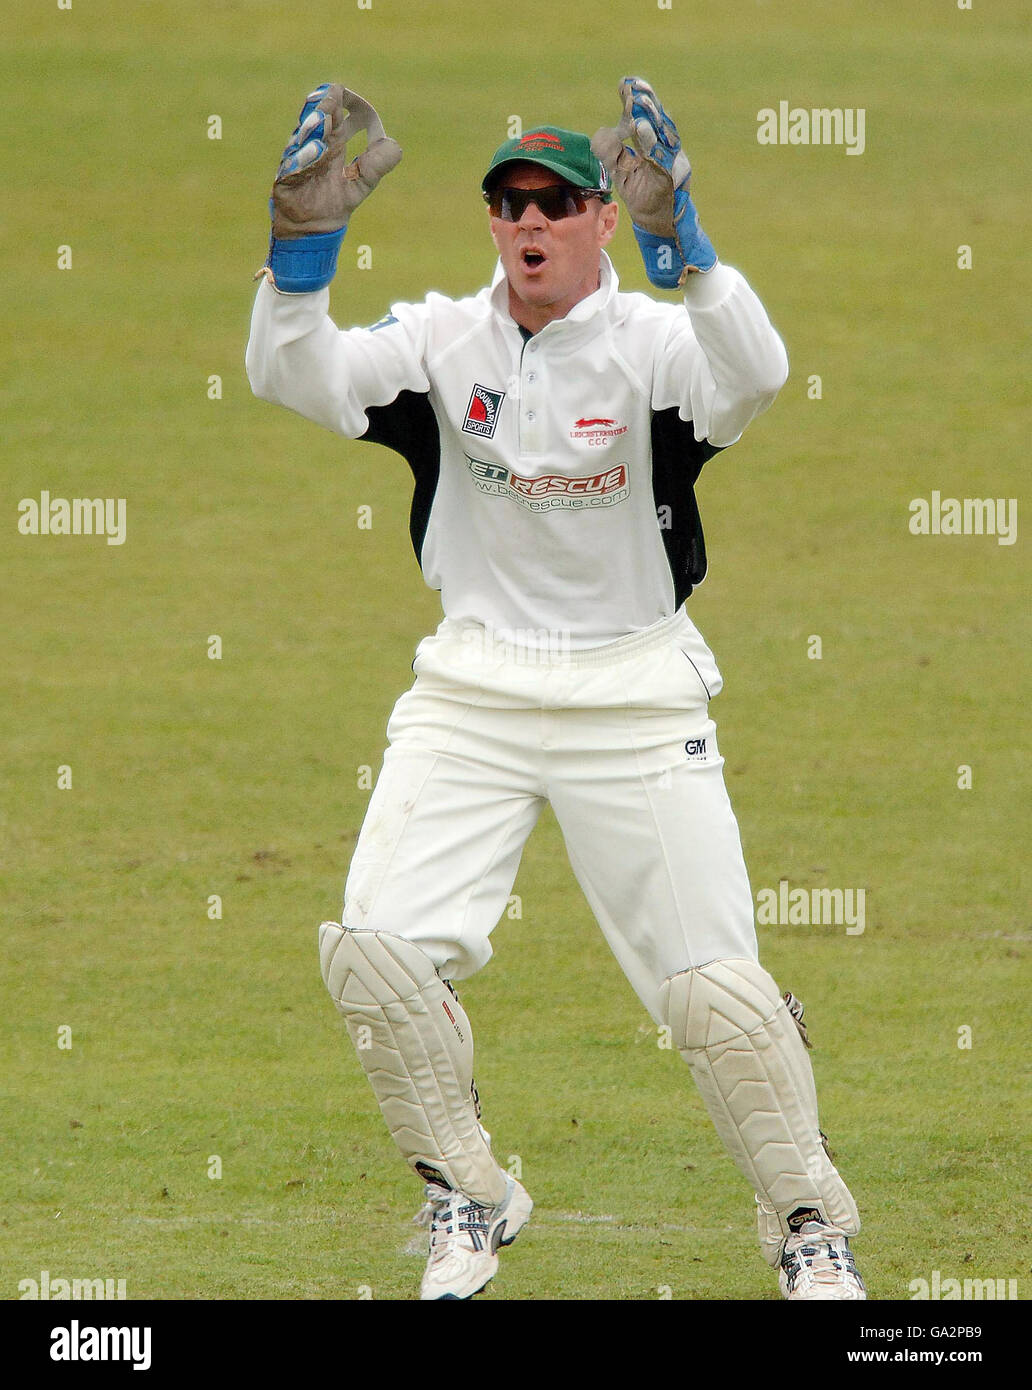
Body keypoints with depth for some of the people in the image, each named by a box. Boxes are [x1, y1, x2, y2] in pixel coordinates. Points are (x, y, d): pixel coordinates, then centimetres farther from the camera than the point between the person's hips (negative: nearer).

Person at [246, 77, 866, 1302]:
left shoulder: (652, 342, -9)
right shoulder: (443, 340, 0)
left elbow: (752, 377, -32)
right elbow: (294, 377, -15)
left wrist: (678, 242, -47)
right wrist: (306, 238, -32)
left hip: (635, 699, -3)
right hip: (473, 686, 3)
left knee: (713, 985, -7)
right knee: (376, 947, -12)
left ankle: (810, 1226, 14)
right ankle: (468, 1198, 9)